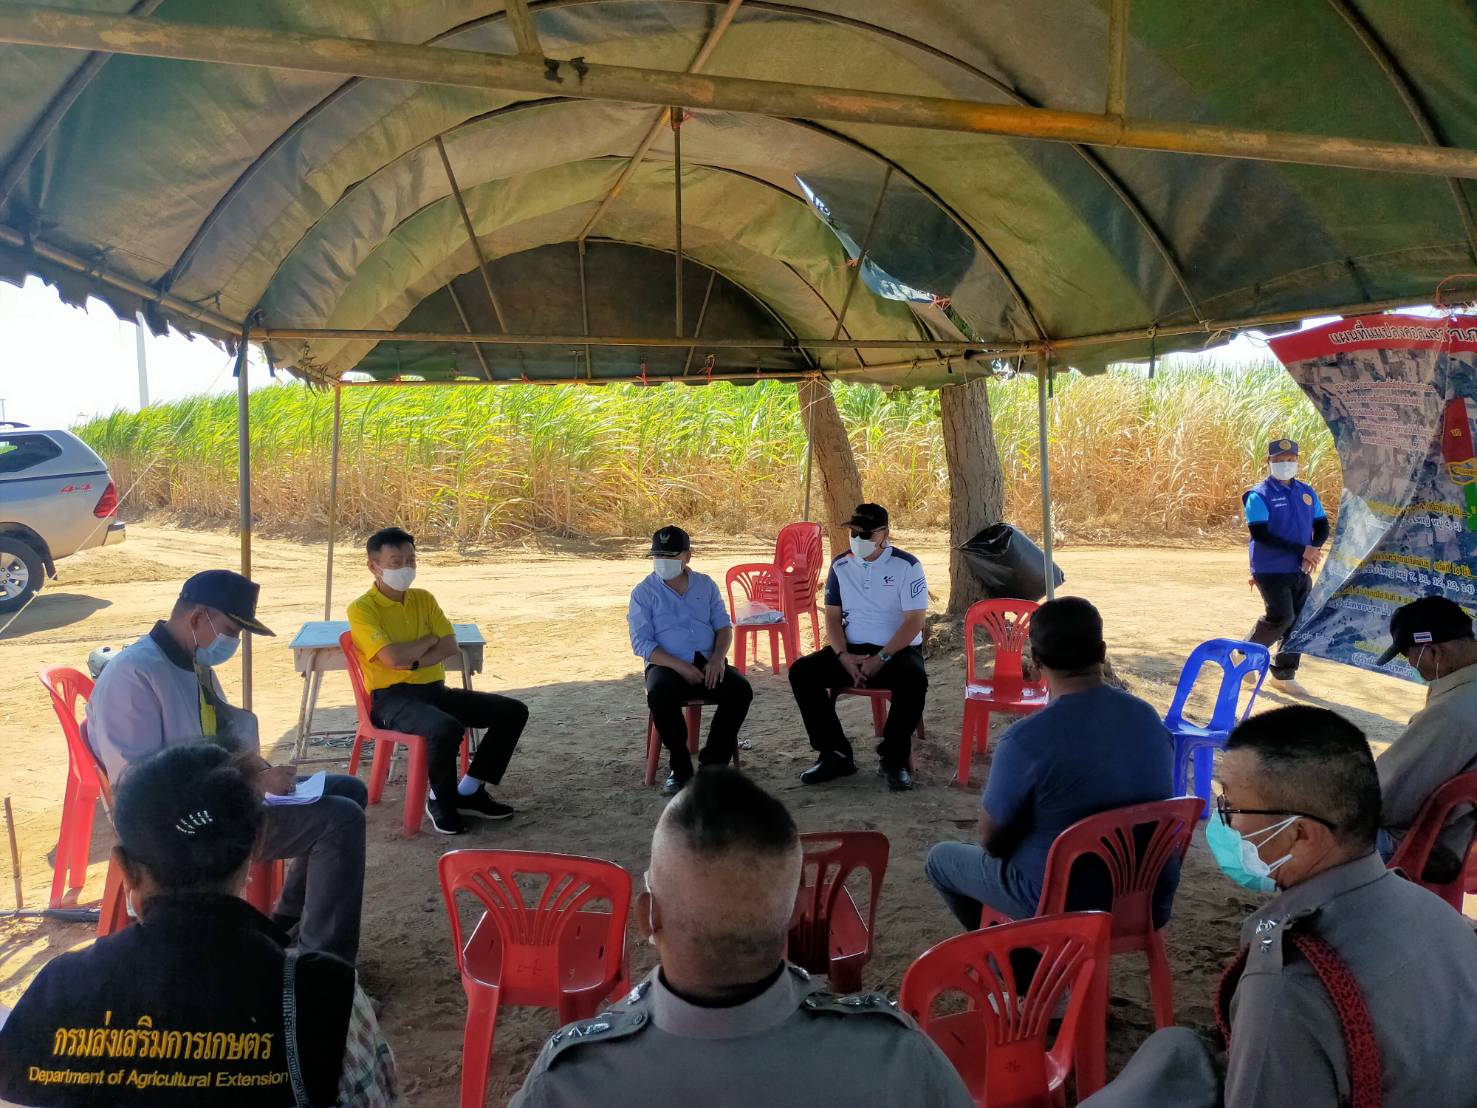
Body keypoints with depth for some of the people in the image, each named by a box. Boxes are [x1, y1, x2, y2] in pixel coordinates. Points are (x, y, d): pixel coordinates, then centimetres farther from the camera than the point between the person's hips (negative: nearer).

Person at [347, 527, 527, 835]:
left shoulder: (424, 598, 12)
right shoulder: (361, 609, -8)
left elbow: (451, 646, 2)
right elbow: (392, 657, -21)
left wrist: (413, 662, -15)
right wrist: (430, 640, -4)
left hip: (434, 689, 7)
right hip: (392, 698, -7)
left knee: (513, 711, -5)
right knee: (446, 728, -38)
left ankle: (468, 791, 5)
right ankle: (441, 800, -8)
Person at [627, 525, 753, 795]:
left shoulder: (705, 584, 14)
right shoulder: (643, 593, 3)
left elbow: (723, 626, 13)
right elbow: (641, 643, -5)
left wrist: (717, 659, -10)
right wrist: (680, 667, -19)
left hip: (708, 664, 3)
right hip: (668, 666, -3)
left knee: (740, 690, -26)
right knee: (660, 695, -36)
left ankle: (713, 762, -11)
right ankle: (680, 768, -16)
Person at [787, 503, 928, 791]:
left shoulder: (907, 565, -7)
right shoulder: (841, 566, 6)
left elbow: (914, 622, -13)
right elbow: (833, 618, 6)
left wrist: (880, 659, -21)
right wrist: (844, 657, -12)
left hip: (897, 649, -4)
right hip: (851, 650, 4)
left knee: (913, 679, -37)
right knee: (801, 672, -19)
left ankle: (894, 758, -16)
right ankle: (836, 753, -9)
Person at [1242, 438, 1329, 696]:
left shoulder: (1307, 492, 12)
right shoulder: (1259, 495, -8)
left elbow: (1322, 526, 12)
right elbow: (1260, 534, -17)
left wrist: (1313, 552, -9)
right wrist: (1302, 549, -20)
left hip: (1301, 571, 6)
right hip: (1271, 571, -6)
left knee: (1299, 622, 6)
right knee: (1281, 617, -15)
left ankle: (1284, 675, 19)